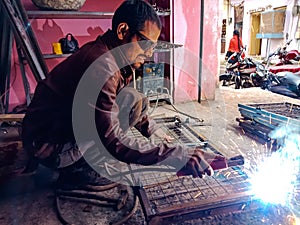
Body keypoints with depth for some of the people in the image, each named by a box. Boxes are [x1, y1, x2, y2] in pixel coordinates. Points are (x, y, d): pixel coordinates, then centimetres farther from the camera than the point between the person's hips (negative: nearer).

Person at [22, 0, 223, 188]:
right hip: (50, 147, -9)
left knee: (138, 102, 6)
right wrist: (176, 155, -29)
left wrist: (151, 128, 11)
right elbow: (113, 142, -30)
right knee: (132, 100, -22)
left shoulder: (114, 57, 1)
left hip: (70, 126, 9)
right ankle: (77, 169, -8)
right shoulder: (101, 67, -29)